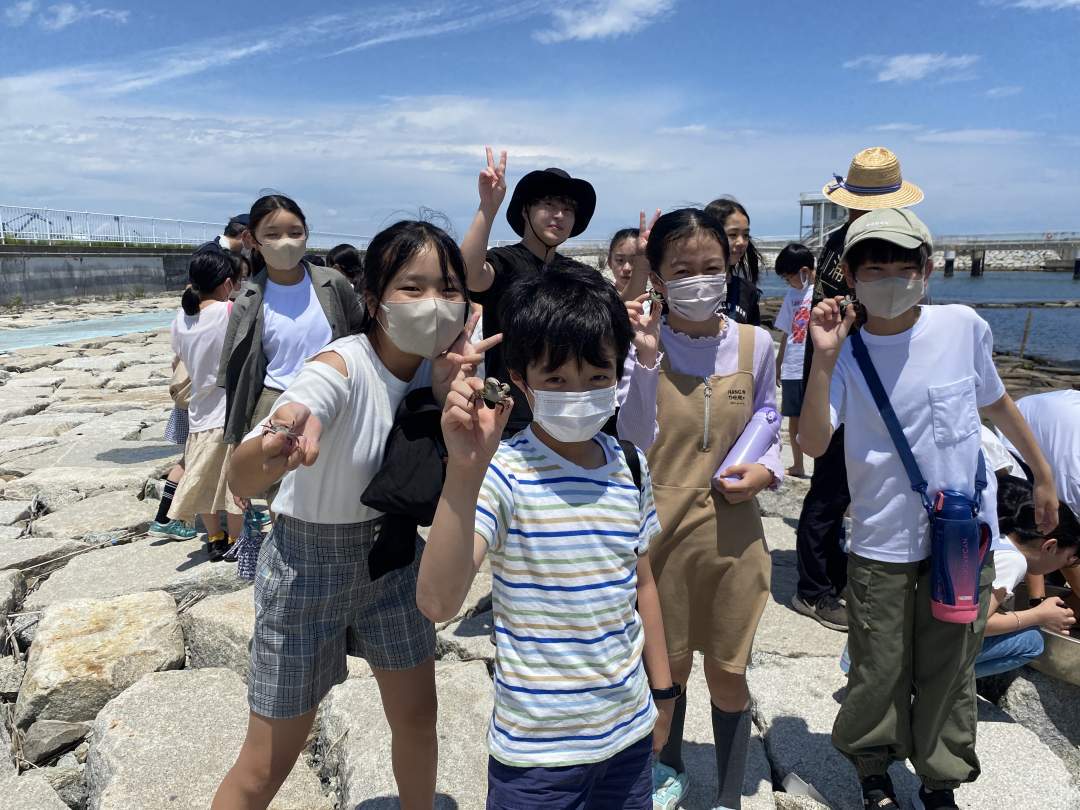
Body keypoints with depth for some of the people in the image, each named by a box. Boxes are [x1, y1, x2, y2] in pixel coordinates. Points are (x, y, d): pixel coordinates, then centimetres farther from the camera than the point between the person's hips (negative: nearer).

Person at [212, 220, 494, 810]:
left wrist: (446, 388, -23)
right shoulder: (340, 368, -29)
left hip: (391, 552, 6)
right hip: (308, 565, -5)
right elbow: (240, 480, -41)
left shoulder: (434, 360, -10)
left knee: (417, 715, 17)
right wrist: (275, 449, -65)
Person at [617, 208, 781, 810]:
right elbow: (636, 442, -15)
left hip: (733, 530, 1)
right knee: (669, 666, 18)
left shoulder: (755, 344, -2)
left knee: (728, 674, 13)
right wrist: (645, 360, -23)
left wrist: (765, 468, -10)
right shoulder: (643, 343, -8)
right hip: (662, 526, -1)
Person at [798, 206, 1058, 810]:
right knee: (880, 669, 8)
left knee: (949, 668, 13)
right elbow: (814, 443, -19)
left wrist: (1044, 475, 18)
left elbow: (996, 403, 10)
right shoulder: (847, 353, -9)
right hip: (883, 540, -1)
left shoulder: (963, 326, -6)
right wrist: (823, 360, -27)